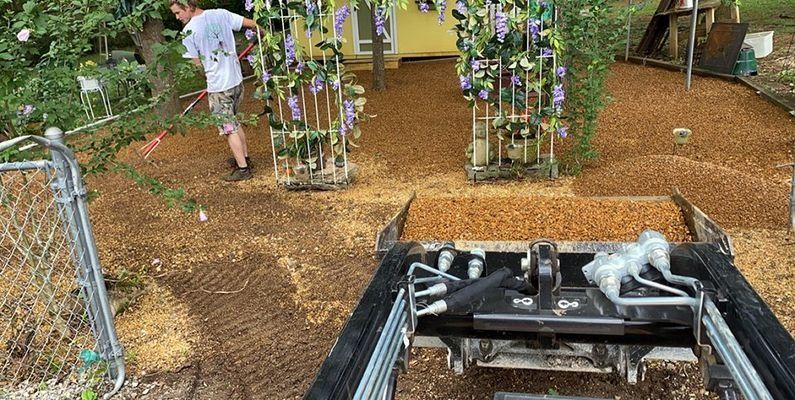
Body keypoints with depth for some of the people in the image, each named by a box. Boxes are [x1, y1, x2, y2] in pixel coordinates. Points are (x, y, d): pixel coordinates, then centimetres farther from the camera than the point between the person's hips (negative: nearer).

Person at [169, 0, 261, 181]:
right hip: (236, 79, 6)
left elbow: (197, 63, -8)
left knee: (228, 128, 4)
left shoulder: (188, 31, -11)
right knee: (233, 122, 23)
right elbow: (252, 24, 0)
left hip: (218, 85, -6)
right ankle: (245, 158, 30)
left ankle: (243, 168, 6)